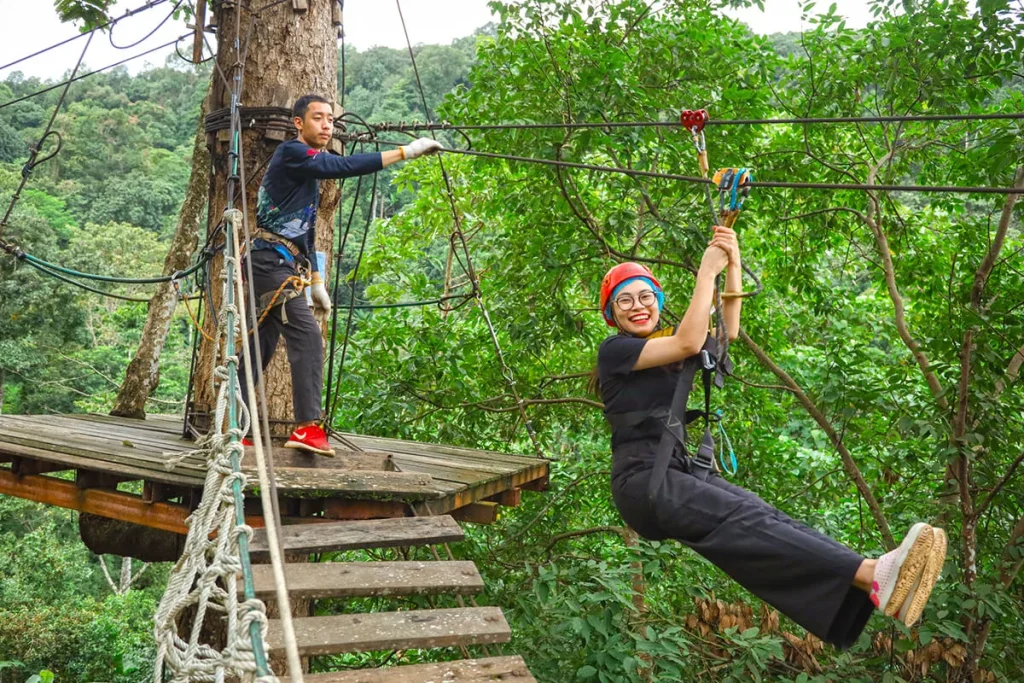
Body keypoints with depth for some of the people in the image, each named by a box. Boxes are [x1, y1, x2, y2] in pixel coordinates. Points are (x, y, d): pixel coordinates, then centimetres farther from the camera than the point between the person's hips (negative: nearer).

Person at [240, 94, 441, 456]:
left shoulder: (310, 167, 22)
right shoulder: (291, 153, -7)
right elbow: (344, 167, -24)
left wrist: (317, 282, 22)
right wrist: (404, 152, -27)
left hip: (285, 266, 10)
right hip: (272, 261, -10)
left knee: (260, 347, 10)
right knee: (307, 336, -18)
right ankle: (307, 427, -22)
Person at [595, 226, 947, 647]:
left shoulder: (664, 346, 21)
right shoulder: (614, 351, -1)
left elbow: (729, 331, 10)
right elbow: (689, 342, -14)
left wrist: (733, 267, -1)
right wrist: (707, 270, -9)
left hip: (686, 472, 7)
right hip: (644, 480, -6)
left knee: (765, 518, -21)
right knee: (743, 521, -29)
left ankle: (874, 593, -43)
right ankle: (873, 575, -48)